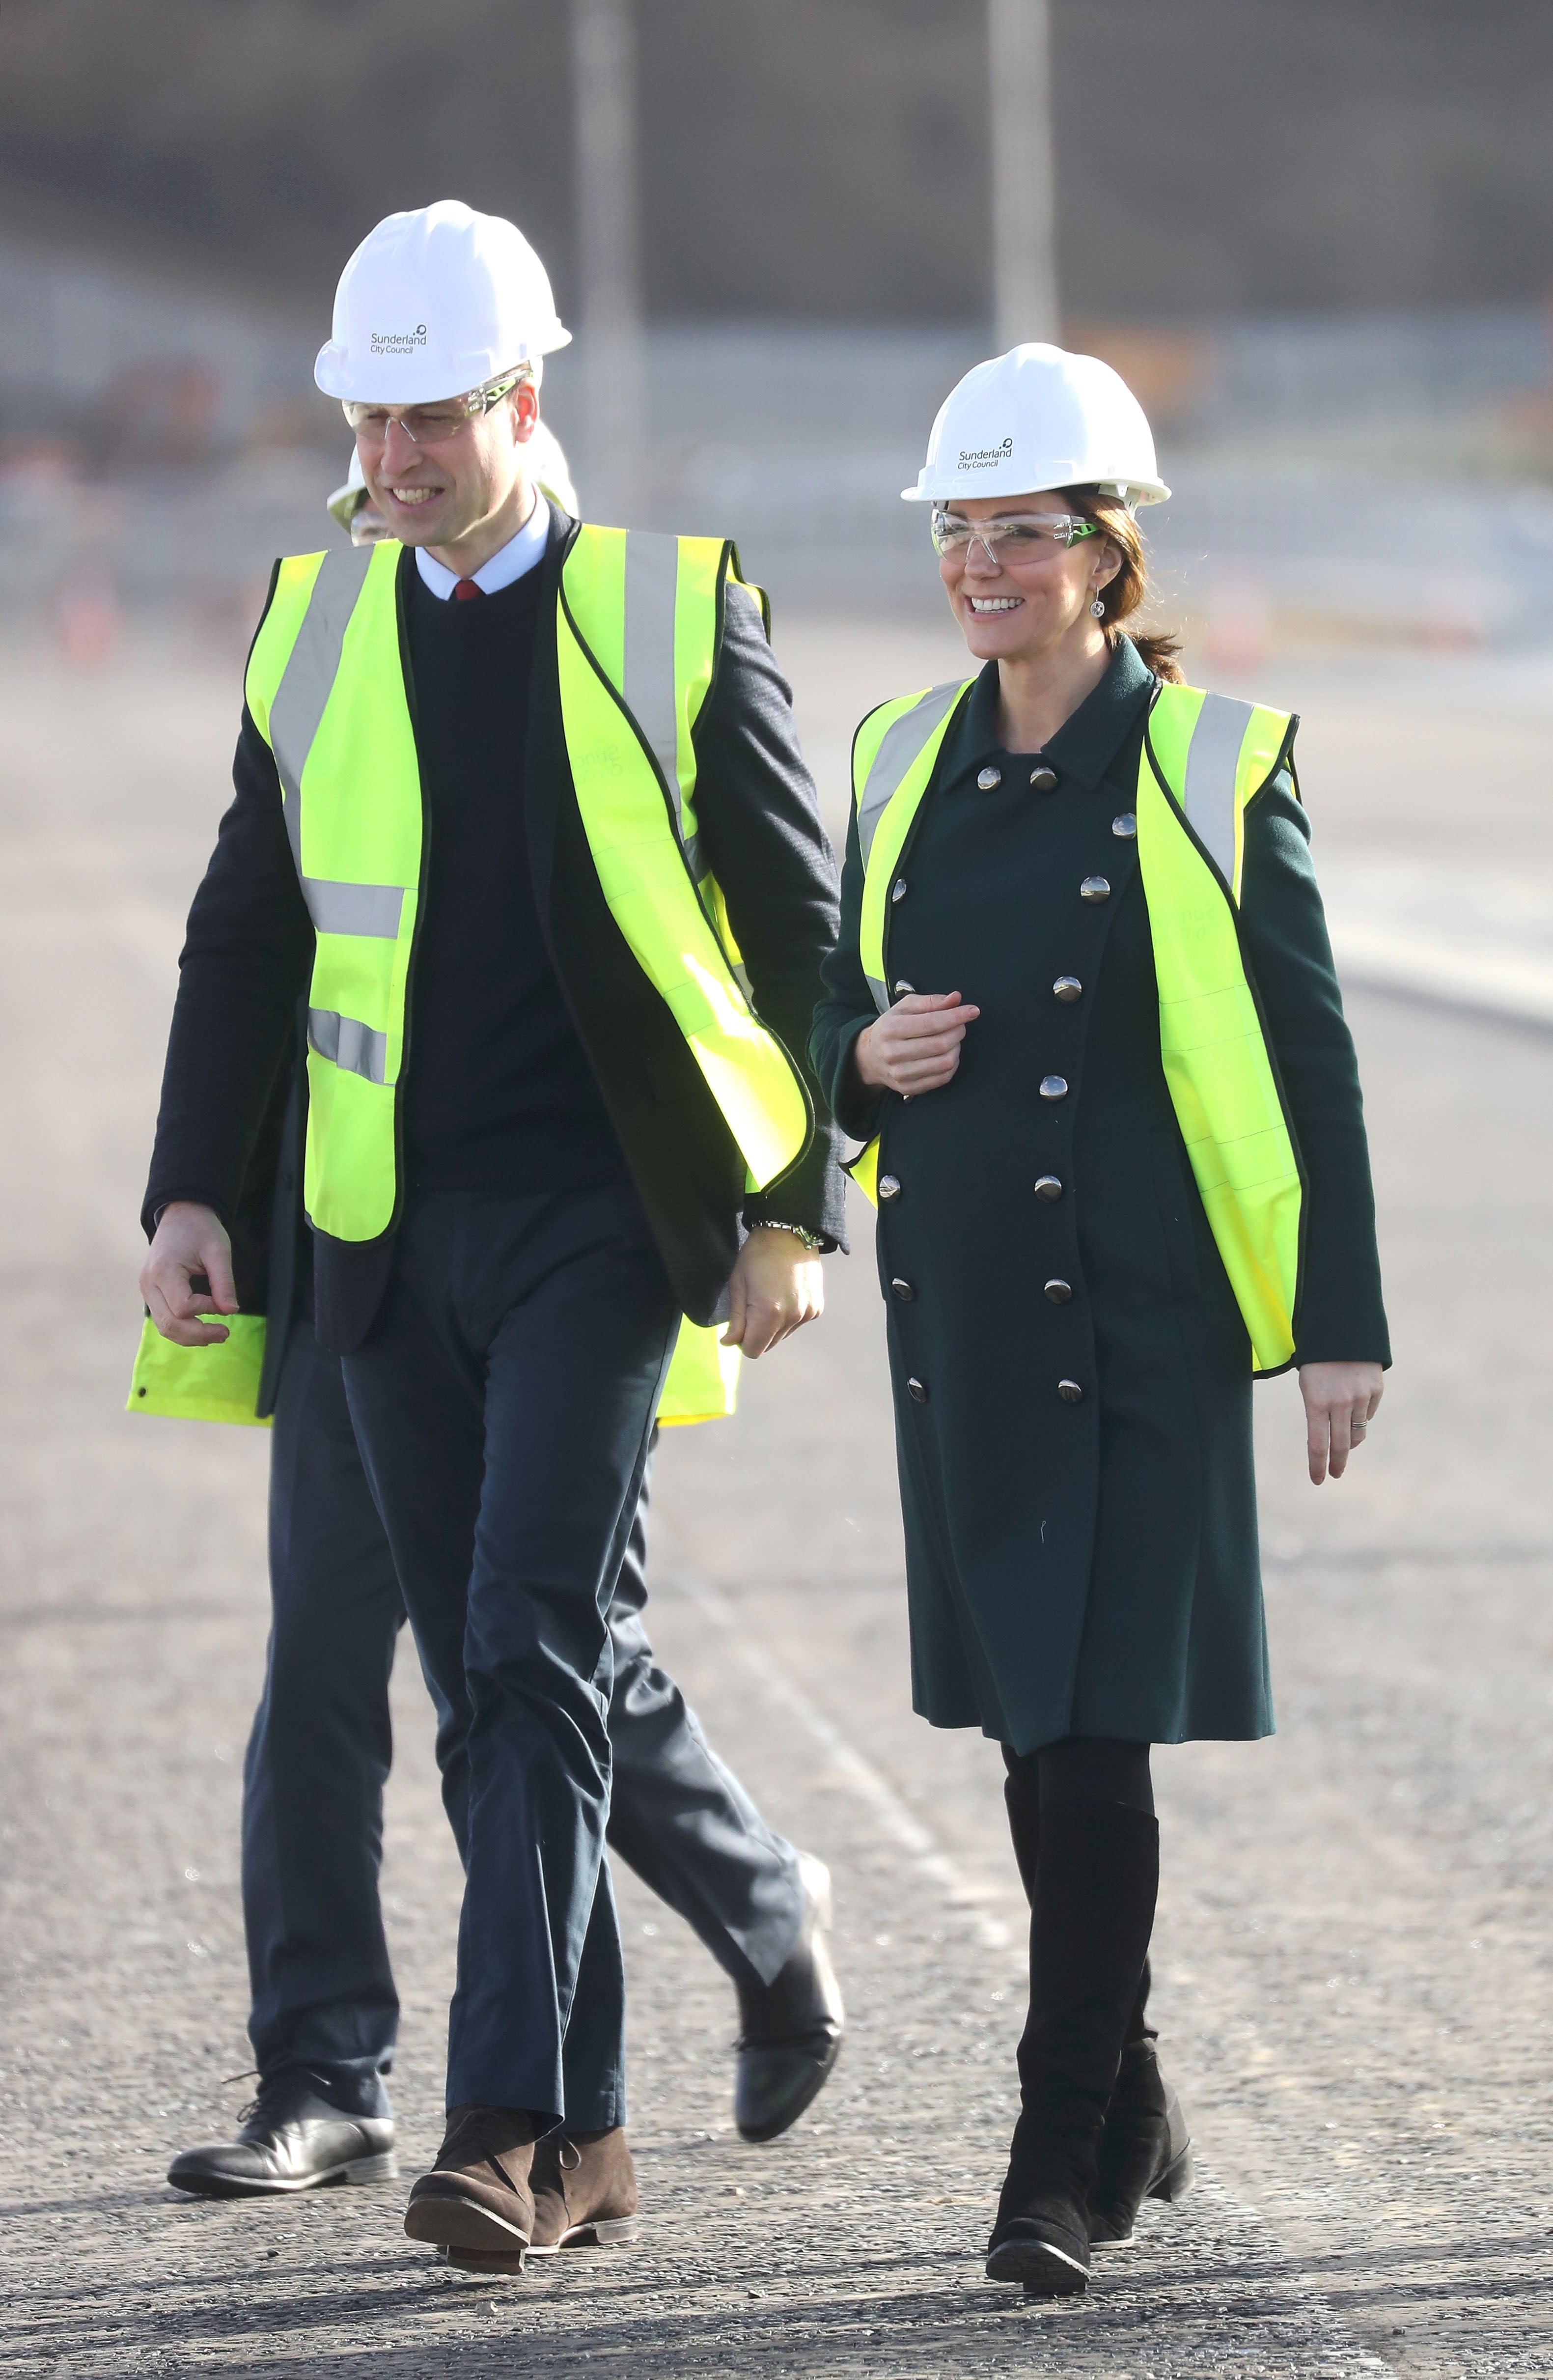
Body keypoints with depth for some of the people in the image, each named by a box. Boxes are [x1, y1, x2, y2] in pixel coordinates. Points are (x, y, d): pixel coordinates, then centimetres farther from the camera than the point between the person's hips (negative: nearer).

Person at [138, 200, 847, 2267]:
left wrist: (797, 1215, -3)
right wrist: (193, 1196, 2)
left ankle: (502, 2124, -17)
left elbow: (804, 936, 1)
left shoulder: (679, 617, -3)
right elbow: (245, 938, 12)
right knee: (485, 1685, 7)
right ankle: (589, 2123, 16)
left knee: (533, 1646, -15)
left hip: (598, 1222, -4)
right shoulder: (313, 627, 8)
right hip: (392, 1236, 4)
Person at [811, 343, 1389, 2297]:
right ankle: (1131, 2111, 25)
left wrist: (1343, 1325, -7)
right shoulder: (909, 761, 10)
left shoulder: (1211, 762, -5)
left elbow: (1308, 1053, -4)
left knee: (1096, 1720, -10)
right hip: (963, 1308, 6)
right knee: (1028, 1716, 11)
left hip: (1144, 1309, -5)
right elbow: (843, 1012, 19)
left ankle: (1067, 2157, -6)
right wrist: (870, 1054, -6)